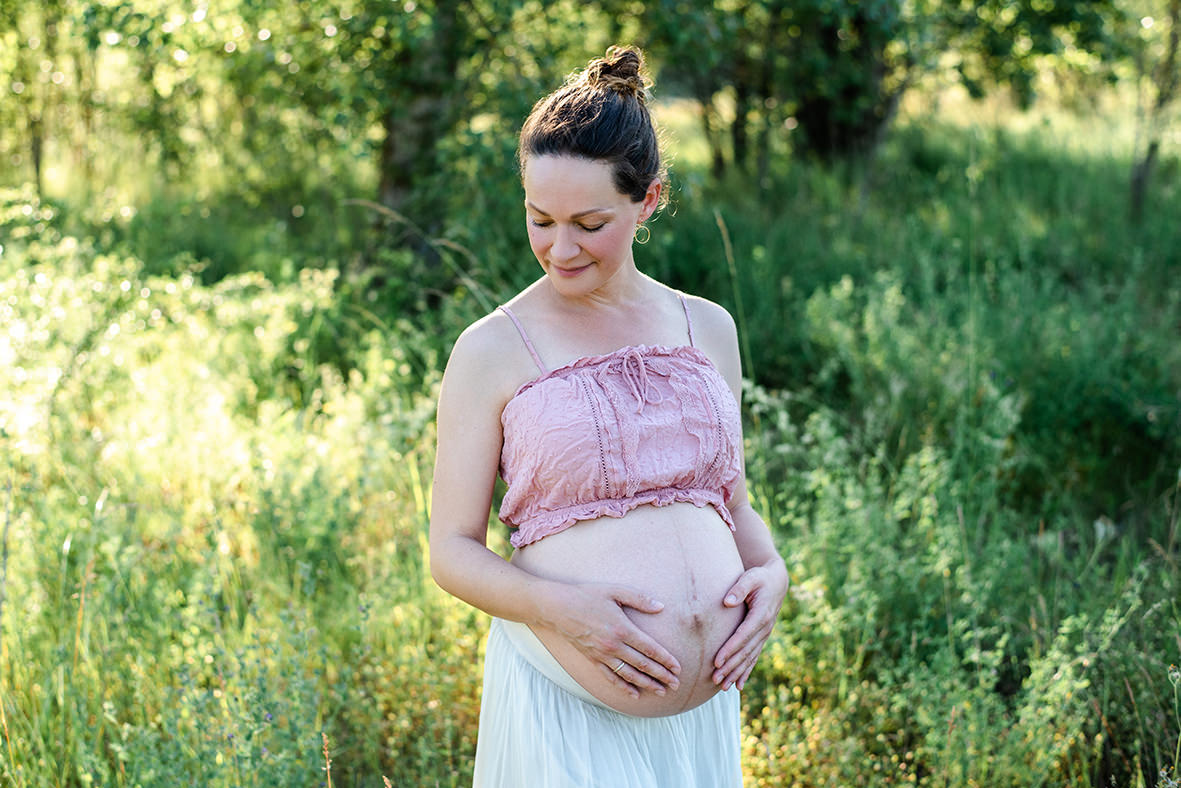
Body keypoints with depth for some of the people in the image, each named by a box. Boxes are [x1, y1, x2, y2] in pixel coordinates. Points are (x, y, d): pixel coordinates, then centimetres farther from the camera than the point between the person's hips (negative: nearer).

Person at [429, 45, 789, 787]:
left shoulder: (708, 329, 7)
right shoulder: (493, 350, -5)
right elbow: (453, 551, -4)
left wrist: (770, 571, -3)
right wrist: (560, 607, -19)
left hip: (706, 699, 4)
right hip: (564, 704, -4)